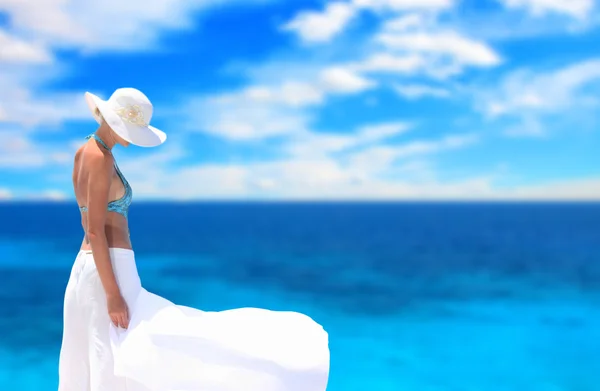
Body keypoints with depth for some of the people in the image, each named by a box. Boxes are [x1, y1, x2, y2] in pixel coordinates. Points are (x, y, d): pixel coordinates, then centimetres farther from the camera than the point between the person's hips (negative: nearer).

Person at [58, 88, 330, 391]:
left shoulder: (85, 153, 15)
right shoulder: (101, 159, -16)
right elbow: (95, 231, -21)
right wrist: (113, 294, -21)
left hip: (87, 270, 11)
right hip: (109, 273, -11)